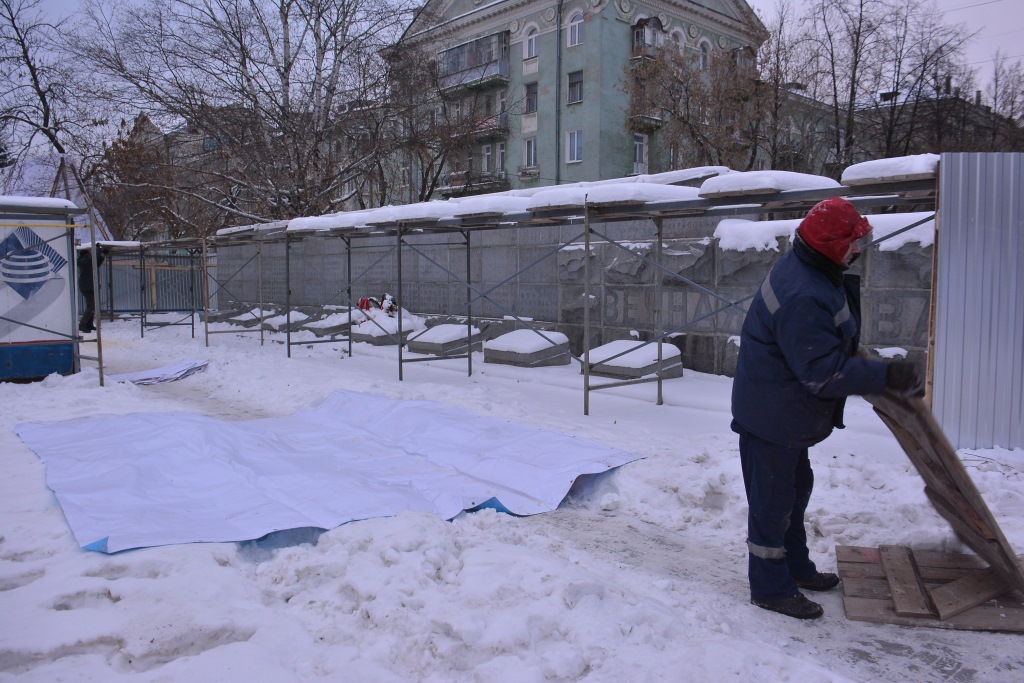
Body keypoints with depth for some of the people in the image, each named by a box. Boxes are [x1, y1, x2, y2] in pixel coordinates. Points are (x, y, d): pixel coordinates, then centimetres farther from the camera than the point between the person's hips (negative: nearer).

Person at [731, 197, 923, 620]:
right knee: (773, 498, 3)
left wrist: (864, 366, 12)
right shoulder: (802, 298, -32)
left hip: (787, 411, 11)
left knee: (795, 488, 23)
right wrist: (885, 376, -24)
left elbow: (829, 347, 18)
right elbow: (824, 372, -31)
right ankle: (770, 587, 19)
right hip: (770, 414, -11)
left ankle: (794, 565, 41)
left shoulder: (807, 271, 4)